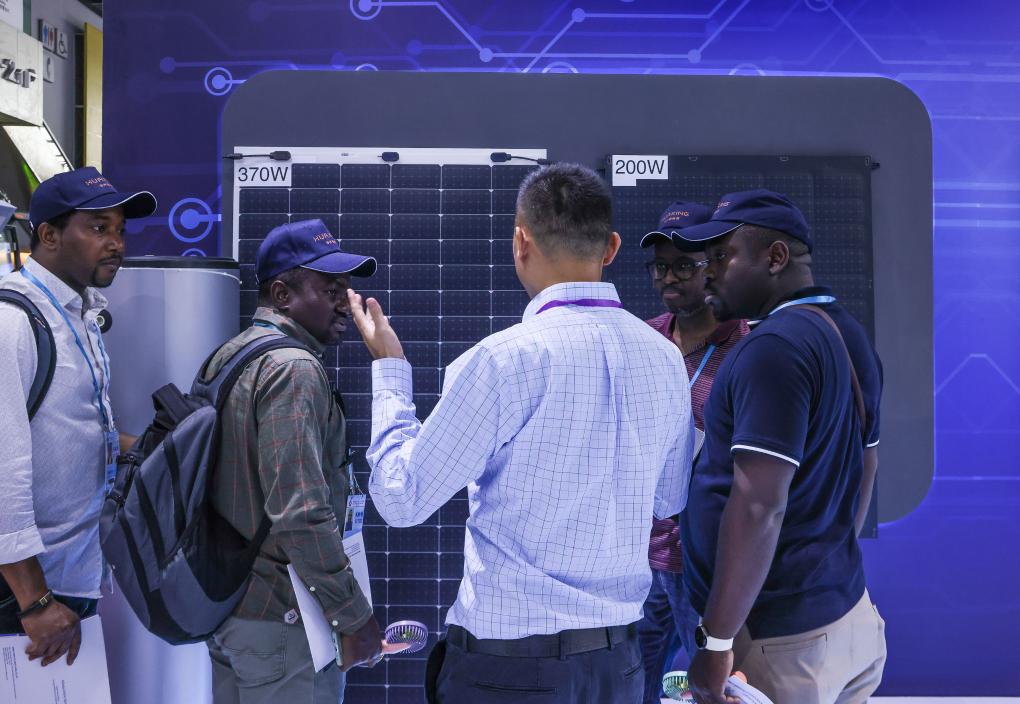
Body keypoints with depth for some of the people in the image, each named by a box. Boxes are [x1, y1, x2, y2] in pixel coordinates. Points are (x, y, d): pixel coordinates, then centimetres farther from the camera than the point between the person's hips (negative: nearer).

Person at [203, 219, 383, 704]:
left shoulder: (227, 356, 9)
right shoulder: (293, 369, -19)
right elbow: (301, 514, -26)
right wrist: (353, 617, -19)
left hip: (222, 606, 9)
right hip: (279, 620, -9)